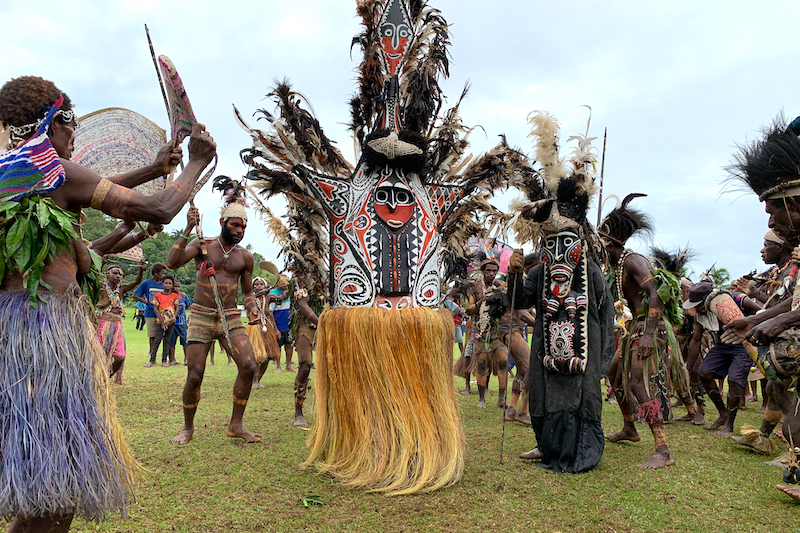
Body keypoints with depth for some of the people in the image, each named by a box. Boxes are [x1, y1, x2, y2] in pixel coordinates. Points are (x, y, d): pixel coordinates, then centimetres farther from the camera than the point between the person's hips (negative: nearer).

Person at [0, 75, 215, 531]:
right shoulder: (58, 169, -8)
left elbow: (82, 193, 28)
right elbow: (159, 211, -10)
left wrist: (154, 169, 31)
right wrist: (198, 162, 6)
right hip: (48, 319, -9)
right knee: (51, 489, 0)